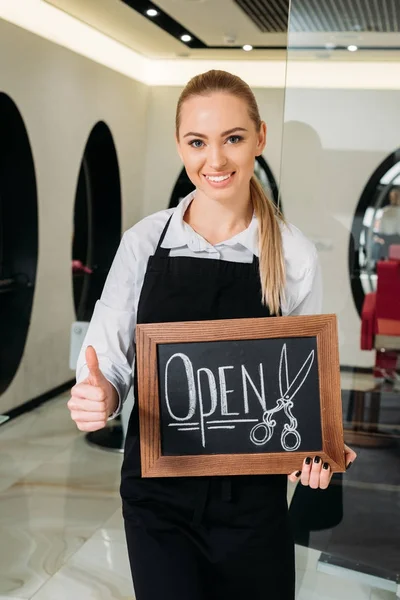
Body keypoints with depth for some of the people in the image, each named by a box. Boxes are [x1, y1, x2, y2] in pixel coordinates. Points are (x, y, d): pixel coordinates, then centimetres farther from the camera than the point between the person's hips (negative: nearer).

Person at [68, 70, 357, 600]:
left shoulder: (294, 256, -6)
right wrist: (98, 398, -26)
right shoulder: (145, 242, -6)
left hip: (253, 496, 0)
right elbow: (108, 360, -4)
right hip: (157, 491, 0)